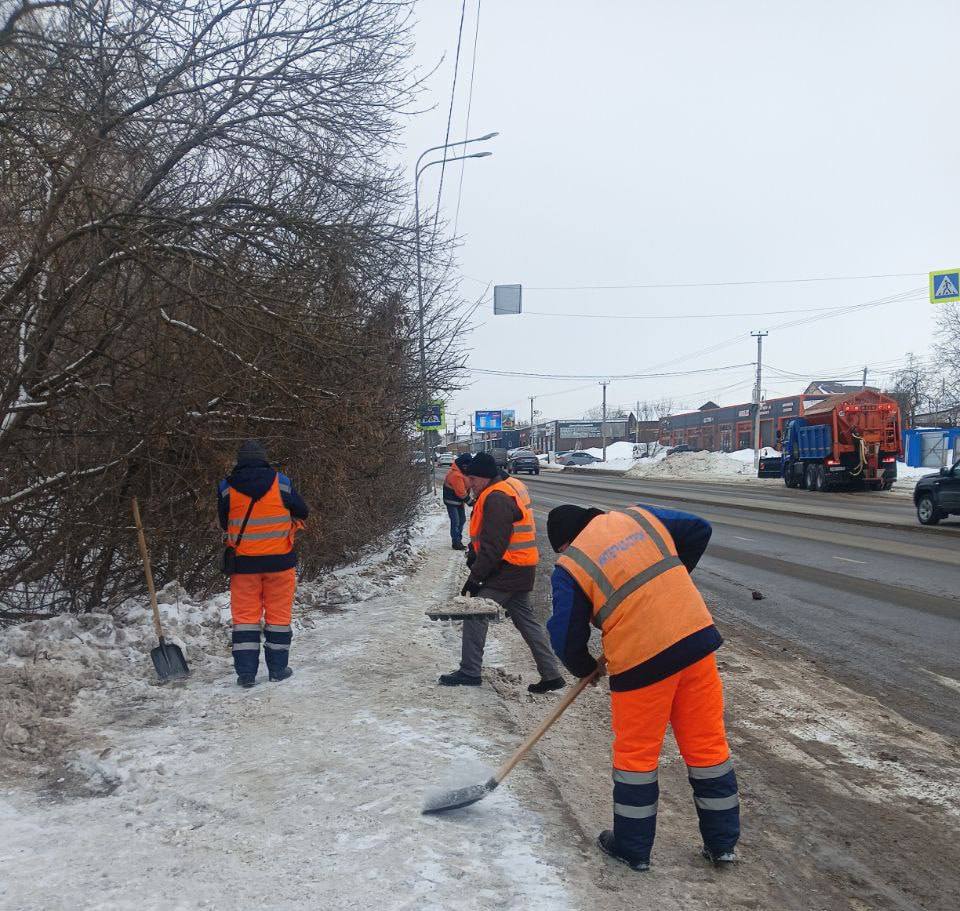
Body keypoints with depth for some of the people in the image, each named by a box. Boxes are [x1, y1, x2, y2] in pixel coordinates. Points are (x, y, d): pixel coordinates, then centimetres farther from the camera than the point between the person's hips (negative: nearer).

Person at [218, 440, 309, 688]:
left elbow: (223, 523, 9)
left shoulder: (226, 488, -2)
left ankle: (246, 672, 4)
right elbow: (302, 512, 8)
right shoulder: (281, 483, -5)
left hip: (243, 562, 1)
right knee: (279, 614, 9)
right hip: (279, 559, 0)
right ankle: (278, 669, 14)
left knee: (245, 615, 7)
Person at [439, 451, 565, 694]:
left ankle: (469, 672, 4)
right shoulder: (511, 487, 14)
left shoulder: (497, 499, -20)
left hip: (507, 570, -10)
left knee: (475, 613, -3)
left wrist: (475, 577, -18)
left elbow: (493, 546, -23)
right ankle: (551, 675, 15)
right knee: (525, 619, 13)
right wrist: (474, 552, 12)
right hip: (521, 569, 10)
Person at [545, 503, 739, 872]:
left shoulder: (569, 567, -2)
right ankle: (722, 842, 25)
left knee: (636, 754, 12)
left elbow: (566, 637, 0)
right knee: (707, 743, 14)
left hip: (641, 663, -4)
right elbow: (699, 530, 18)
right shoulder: (638, 517, 10)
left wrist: (586, 669, 20)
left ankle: (632, 847, 24)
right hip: (696, 638, 5)